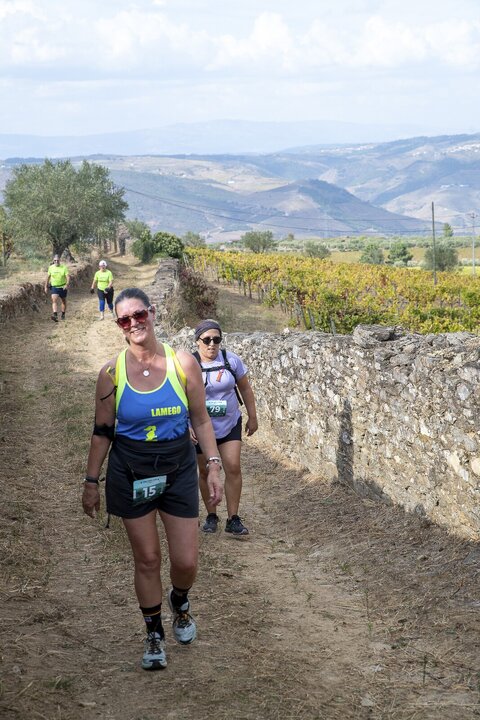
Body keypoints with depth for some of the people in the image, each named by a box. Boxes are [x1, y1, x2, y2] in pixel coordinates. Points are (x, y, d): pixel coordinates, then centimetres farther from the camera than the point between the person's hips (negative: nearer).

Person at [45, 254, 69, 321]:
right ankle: (55, 315, -32)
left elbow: (68, 277, -16)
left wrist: (67, 284, -33)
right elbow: (48, 277, 10)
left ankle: (63, 315, 33)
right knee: (54, 300, -19)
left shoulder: (64, 268, -8)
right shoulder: (51, 267, 0)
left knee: (63, 301, 15)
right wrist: (46, 287, 10)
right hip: (54, 287, 1)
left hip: (63, 287, -1)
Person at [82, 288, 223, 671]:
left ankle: (180, 601, 37)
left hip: (179, 468, 0)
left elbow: (201, 420, 0)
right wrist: (91, 482, 3)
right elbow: (102, 431, 1)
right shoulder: (111, 372, -8)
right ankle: (155, 635, 27)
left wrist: (214, 466, -6)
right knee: (147, 559, 7)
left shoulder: (183, 363, -8)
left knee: (187, 562, 1)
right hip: (130, 473, 0)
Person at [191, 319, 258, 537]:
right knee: (205, 471, 8)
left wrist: (252, 417, 9)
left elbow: (245, 388, 7)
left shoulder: (231, 359, -5)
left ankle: (233, 519, -2)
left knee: (233, 468, -9)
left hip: (230, 424, 1)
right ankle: (211, 516, 24)